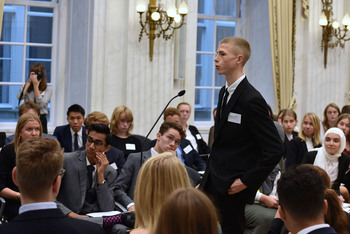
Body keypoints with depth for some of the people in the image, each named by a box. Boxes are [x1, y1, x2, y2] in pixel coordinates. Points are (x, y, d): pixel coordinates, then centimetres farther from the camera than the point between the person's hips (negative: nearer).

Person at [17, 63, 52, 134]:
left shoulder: (48, 89, 1)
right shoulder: (28, 87, 9)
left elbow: (41, 104, -12)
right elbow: (19, 97, -10)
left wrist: (36, 85, -12)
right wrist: (29, 82, -5)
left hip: (40, 119, -2)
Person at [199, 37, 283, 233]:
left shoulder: (251, 100, -18)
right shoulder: (225, 92, 11)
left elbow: (275, 149, -20)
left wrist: (246, 181, -17)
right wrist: (208, 177, 14)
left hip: (231, 187, -9)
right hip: (214, 180, 9)